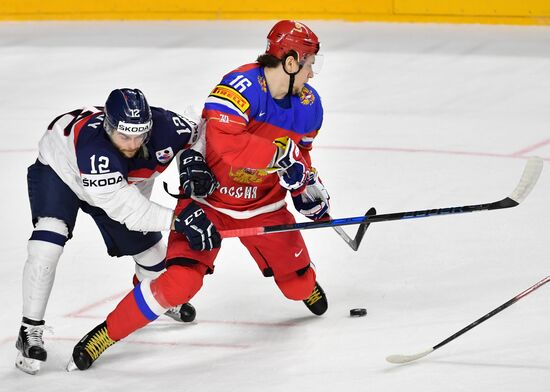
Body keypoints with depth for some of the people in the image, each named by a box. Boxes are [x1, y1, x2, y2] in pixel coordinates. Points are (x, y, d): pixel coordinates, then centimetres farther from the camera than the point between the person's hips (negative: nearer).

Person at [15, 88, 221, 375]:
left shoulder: (162, 125, -34)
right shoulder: (92, 144, -47)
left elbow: (196, 131, -9)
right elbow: (123, 208, -48)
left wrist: (192, 158, -30)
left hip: (123, 182, 5)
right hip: (58, 169, -5)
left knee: (148, 244, 12)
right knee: (47, 246, -26)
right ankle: (30, 331, -16)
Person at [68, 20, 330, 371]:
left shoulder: (308, 105, -3)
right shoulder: (242, 87, -28)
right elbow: (222, 143, -42)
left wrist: (309, 187, 1)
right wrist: (278, 153, -41)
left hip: (263, 204, 6)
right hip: (209, 197, -6)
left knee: (298, 286, 11)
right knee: (181, 282, -22)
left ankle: (307, 284, 51)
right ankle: (105, 335, -8)